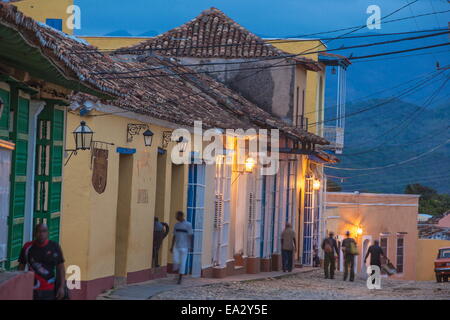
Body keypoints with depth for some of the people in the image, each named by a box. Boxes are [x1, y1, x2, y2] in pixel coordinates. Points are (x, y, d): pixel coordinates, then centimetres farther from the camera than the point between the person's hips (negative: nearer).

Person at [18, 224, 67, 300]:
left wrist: (62, 287, -3)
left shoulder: (54, 247, -2)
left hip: (49, 291, -1)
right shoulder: (28, 247, 1)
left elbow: (61, 267, 2)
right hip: (32, 290, 1)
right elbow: (21, 266, 9)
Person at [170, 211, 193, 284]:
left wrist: (190, 247, -12)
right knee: (176, 261, -13)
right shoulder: (176, 225, 9)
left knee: (182, 263, -1)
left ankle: (180, 279, 6)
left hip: (184, 247, -4)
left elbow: (190, 236, -6)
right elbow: (174, 236, 13)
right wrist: (172, 246, 10)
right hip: (176, 247, 4)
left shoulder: (188, 225, -7)